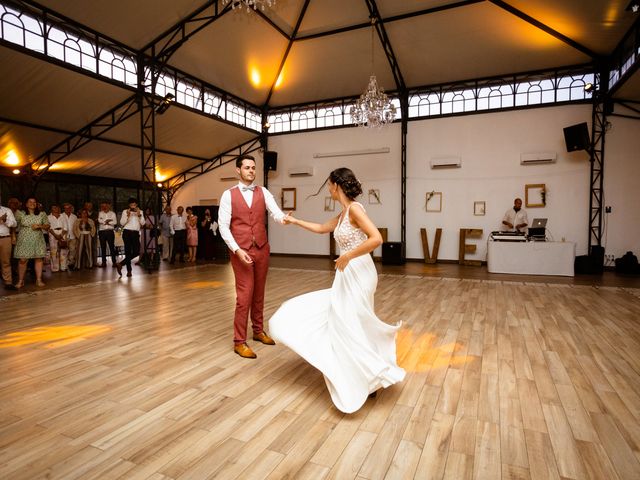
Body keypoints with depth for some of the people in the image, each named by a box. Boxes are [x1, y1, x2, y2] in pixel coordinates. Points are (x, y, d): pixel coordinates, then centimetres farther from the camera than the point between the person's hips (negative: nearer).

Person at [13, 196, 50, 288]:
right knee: (22, 260, -2)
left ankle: (39, 279, 9)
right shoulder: (20, 214, 3)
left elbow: (47, 226, 8)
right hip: (24, 241, -1)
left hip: (38, 241, 2)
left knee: (39, 259, 1)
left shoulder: (42, 214, 7)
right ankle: (20, 281, 9)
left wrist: (39, 226, -9)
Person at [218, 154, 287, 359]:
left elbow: (276, 213, -9)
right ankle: (239, 341, 9)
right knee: (245, 295, -4)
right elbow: (223, 226, -7)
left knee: (259, 293, 15)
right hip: (241, 251, -3)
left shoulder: (263, 192, 5)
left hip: (262, 249, 4)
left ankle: (258, 331, 32)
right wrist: (237, 250, -17)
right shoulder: (228, 195, -2)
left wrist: (284, 219, -34)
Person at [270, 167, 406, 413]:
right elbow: (321, 228, 29)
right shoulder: (344, 214, 13)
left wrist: (347, 256, -21)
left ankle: (374, 377, 13)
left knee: (350, 330, -1)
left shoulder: (354, 208, -15)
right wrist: (295, 221, 37)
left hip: (357, 275, -9)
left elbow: (376, 238, -26)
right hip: (347, 277, 9)